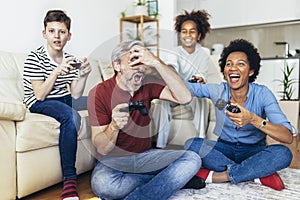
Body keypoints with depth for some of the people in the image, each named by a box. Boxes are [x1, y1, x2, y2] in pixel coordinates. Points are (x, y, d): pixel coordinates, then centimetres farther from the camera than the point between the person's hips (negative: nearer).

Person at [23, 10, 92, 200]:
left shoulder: (70, 60, 5)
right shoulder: (35, 58, -10)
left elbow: (75, 95, -1)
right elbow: (39, 95, -17)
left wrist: (84, 75, -17)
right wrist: (56, 72, -27)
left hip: (64, 100, 7)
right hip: (39, 104, -6)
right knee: (71, 116, -36)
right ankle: (70, 180, -31)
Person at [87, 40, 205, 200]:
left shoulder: (147, 85, -1)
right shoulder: (99, 93, -11)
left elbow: (184, 98, -18)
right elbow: (102, 149, -14)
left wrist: (157, 63, -23)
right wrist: (114, 126, -35)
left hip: (145, 155, 3)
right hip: (114, 159, -3)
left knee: (192, 159, -16)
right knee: (102, 185, -36)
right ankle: (175, 179, -15)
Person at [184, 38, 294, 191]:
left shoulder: (262, 94, -15)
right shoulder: (217, 91, -9)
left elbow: (288, 137, -24)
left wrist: (253, 119, -39)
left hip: (253, 151, -2)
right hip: (224, 148, 2)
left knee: (283, 153, -31)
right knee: (191, 144, -26)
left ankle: (217, 176, -24)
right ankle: (259, 175, -20)